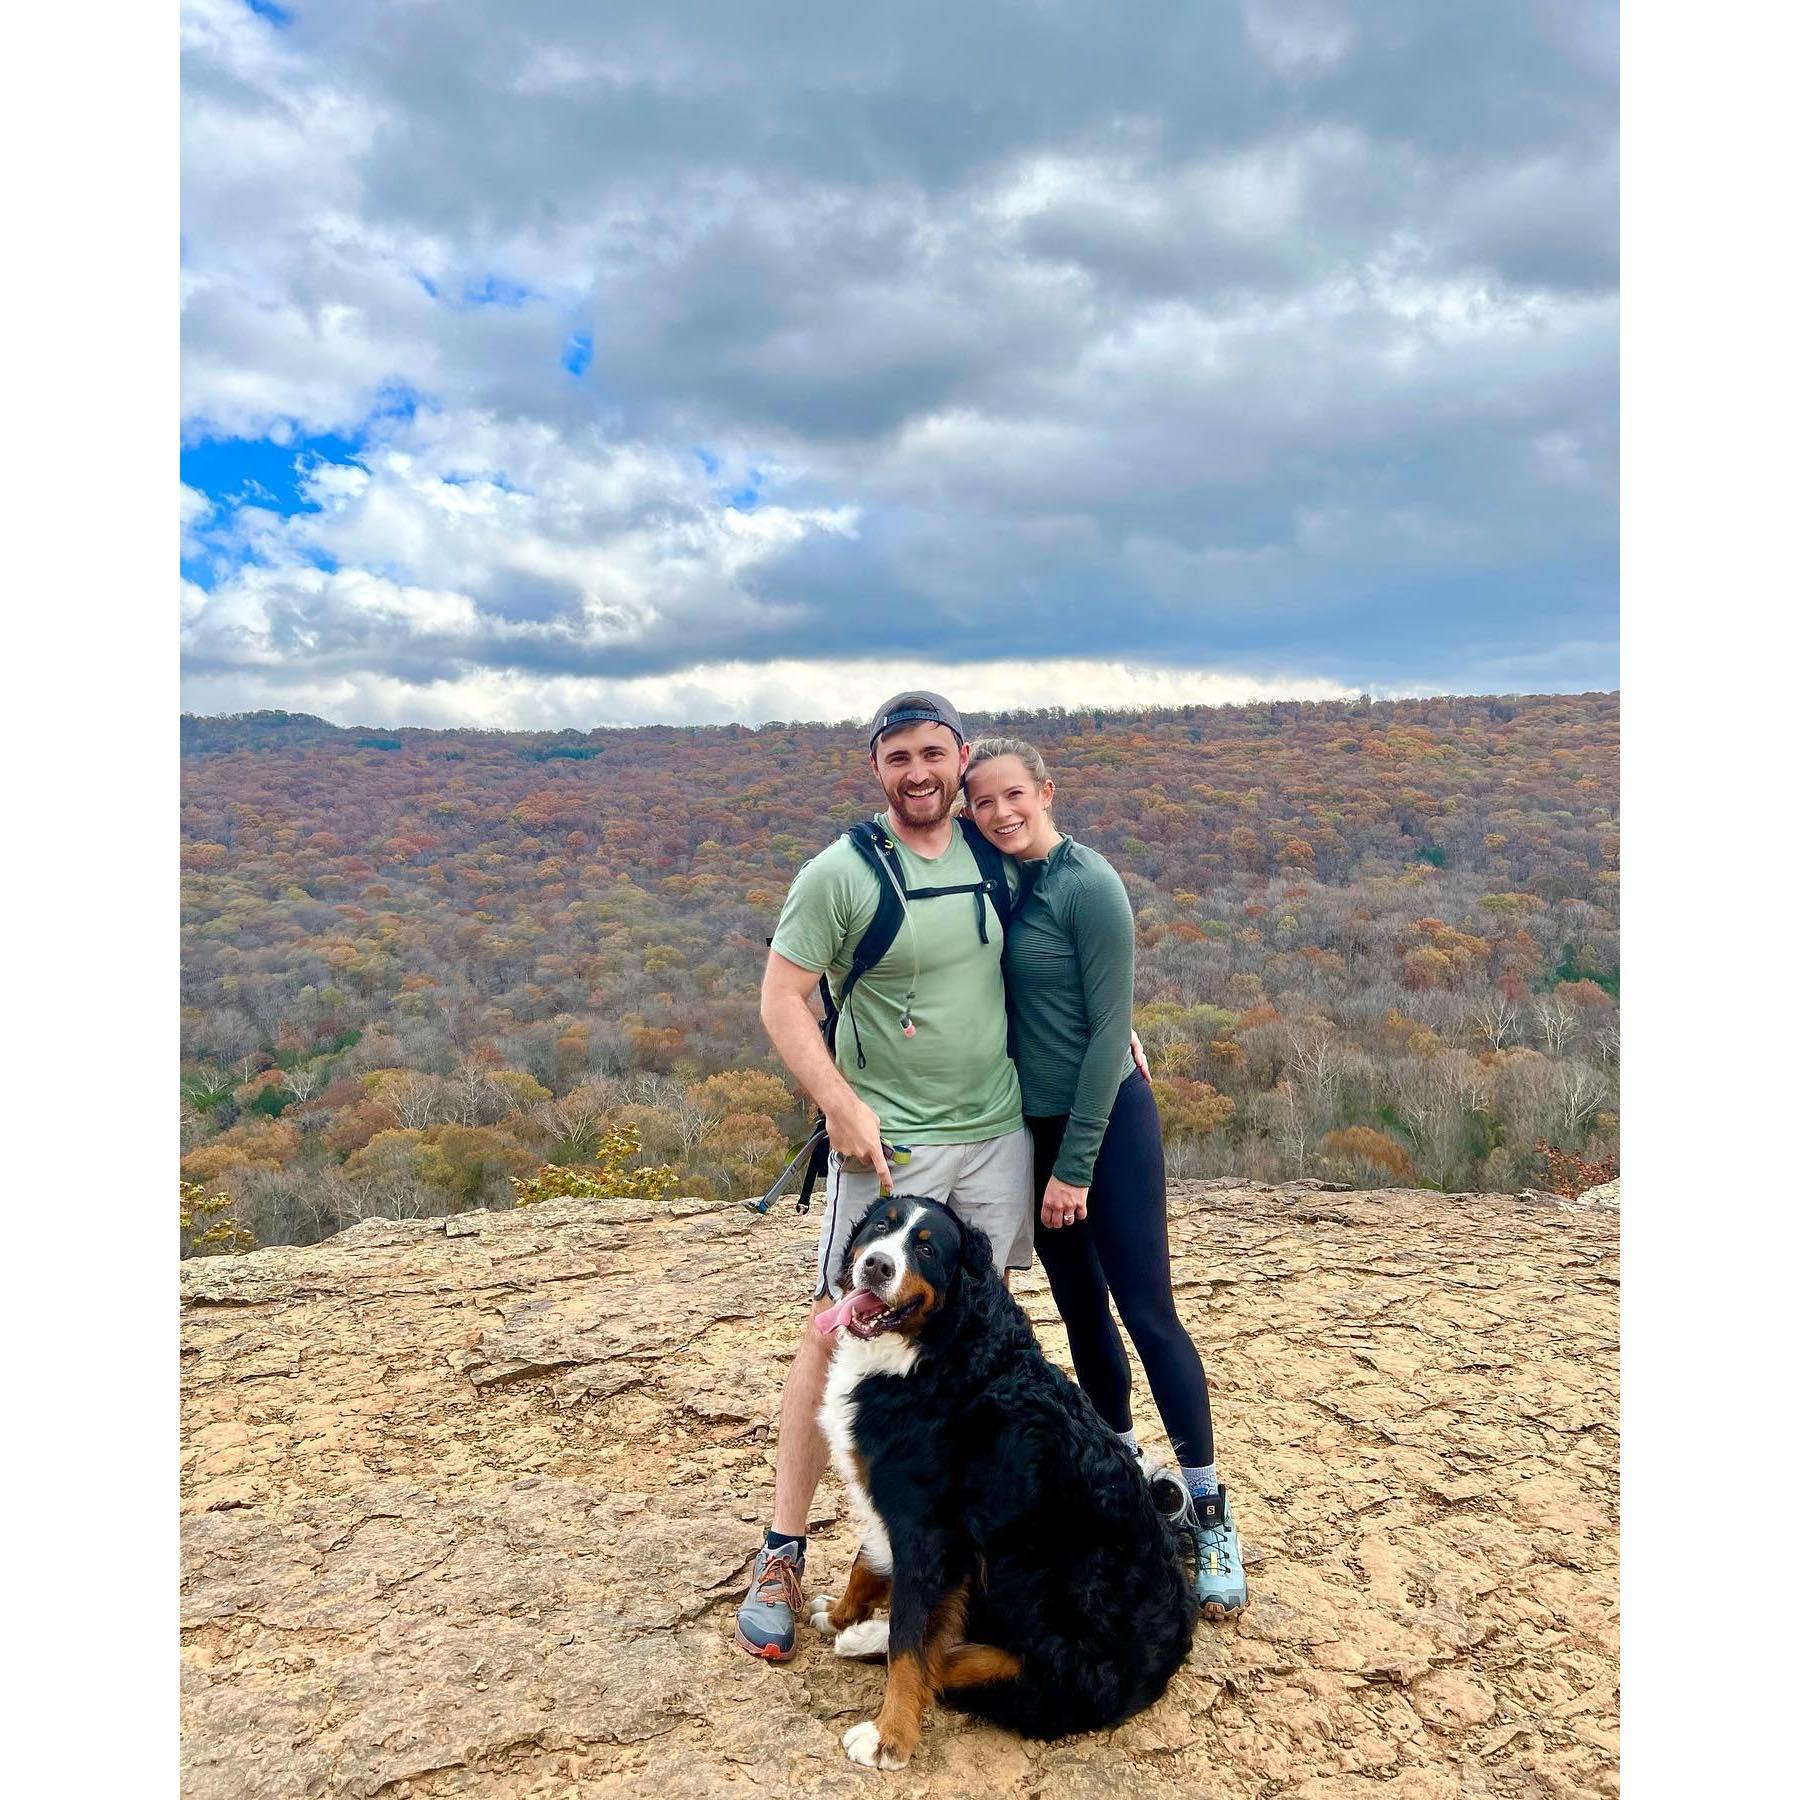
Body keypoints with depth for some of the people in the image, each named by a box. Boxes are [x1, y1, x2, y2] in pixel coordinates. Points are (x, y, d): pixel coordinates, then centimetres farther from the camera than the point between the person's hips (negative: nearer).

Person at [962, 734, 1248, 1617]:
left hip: (1108, 1122, -6)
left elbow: (1108, 1030, -16)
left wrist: (1076, 1165, -15)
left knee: (1148, 1315, -1)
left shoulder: (1088, 884, -15)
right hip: (1034, 1127, 7)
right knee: (1082, 1313, 16)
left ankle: (1209, 1516, 14)